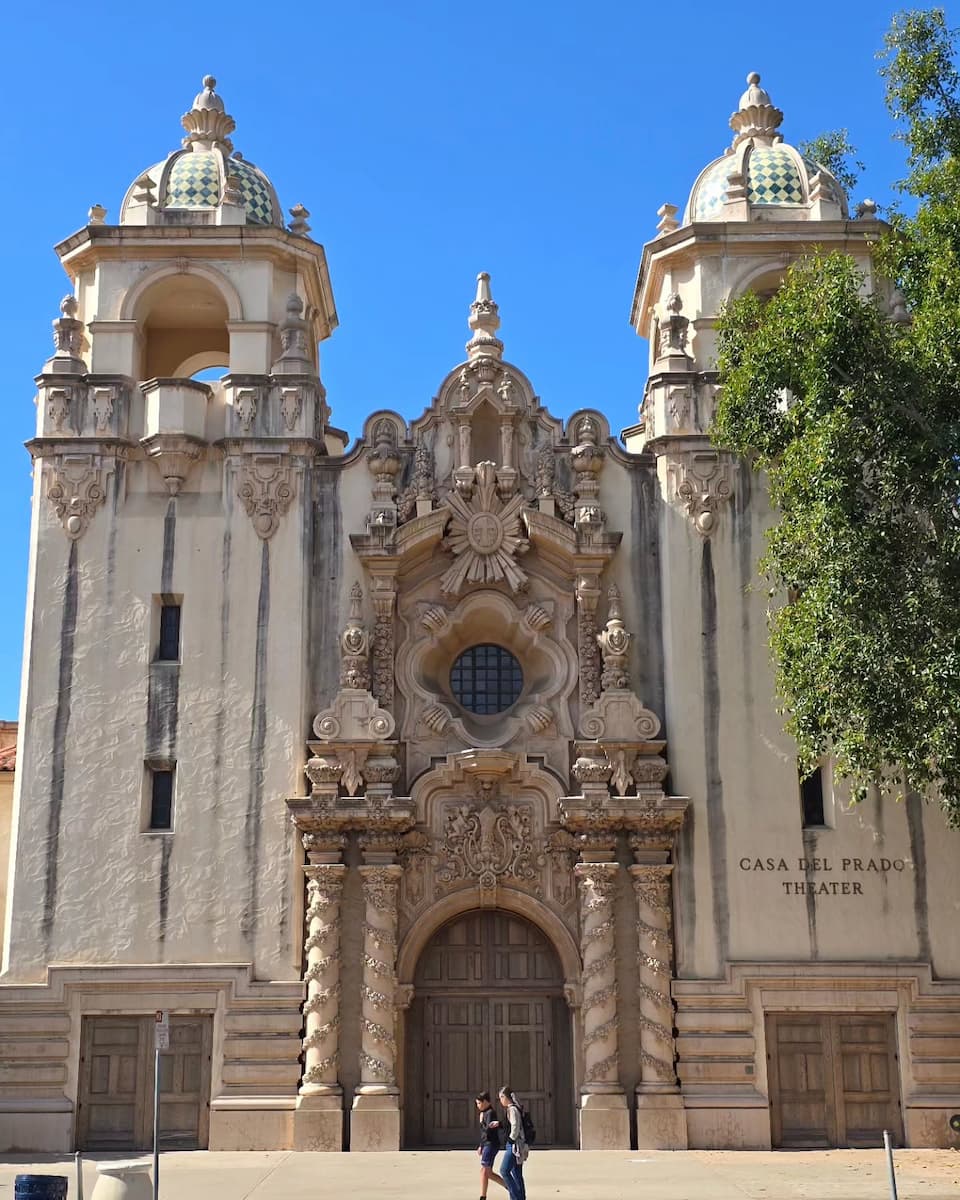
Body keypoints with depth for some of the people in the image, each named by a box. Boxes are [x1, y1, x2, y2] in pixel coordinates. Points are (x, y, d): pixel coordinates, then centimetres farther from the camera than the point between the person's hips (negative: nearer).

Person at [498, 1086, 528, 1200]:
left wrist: (511, 1139, -13)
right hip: (516, 1145, 10)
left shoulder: (512, 1109, -14)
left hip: (514, 1145, -10)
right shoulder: (514, 1108, 15)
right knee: (517, 1174, 10)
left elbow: (515, 1127, -21)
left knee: (504, 1170, -9)